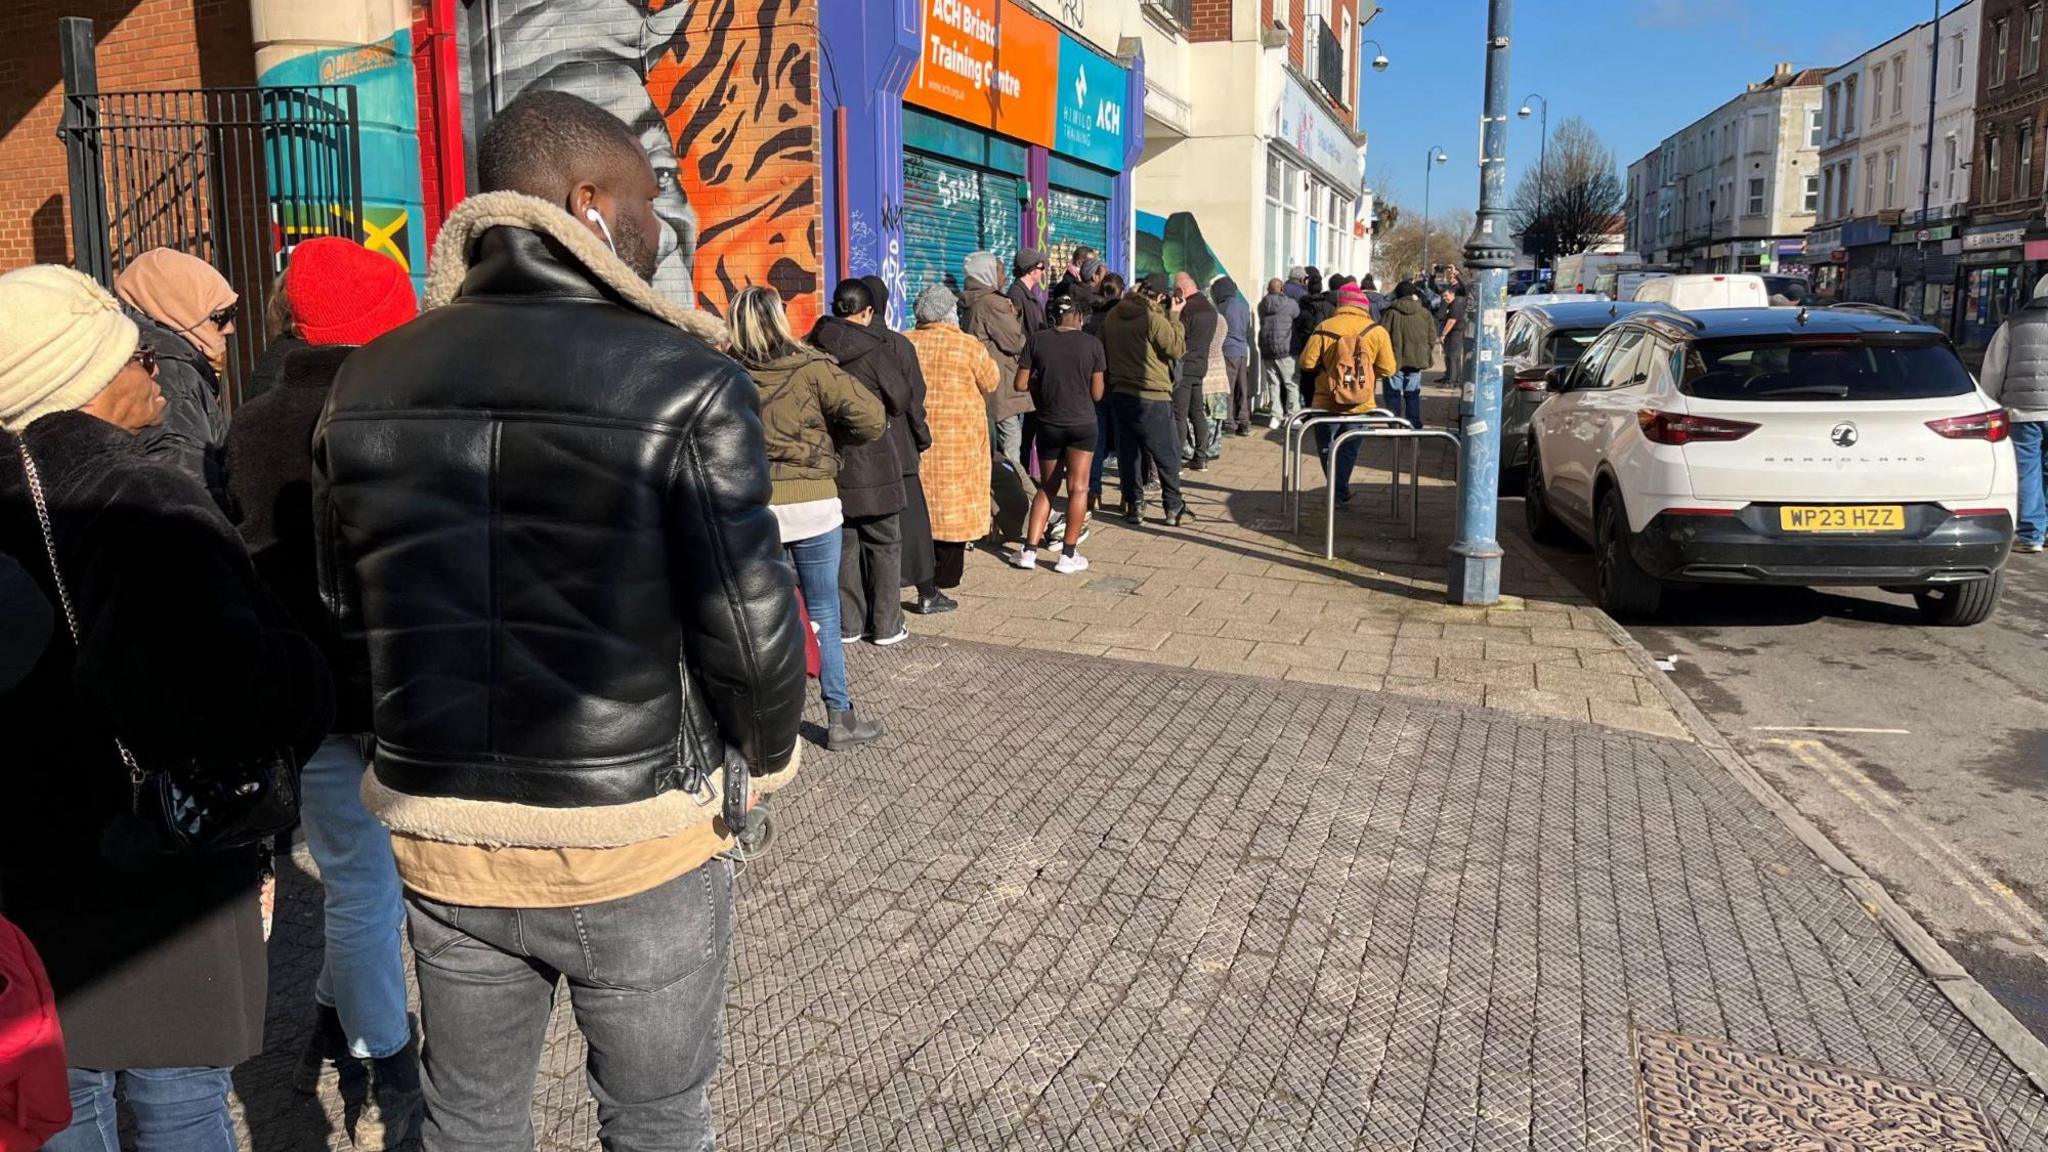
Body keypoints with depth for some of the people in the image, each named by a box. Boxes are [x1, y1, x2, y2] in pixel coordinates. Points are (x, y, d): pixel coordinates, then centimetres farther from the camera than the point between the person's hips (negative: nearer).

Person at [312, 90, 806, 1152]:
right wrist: (764, 760, 4)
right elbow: (749, 627, -16)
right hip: (637, 845, -4)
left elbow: (349, 620, 5)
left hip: (440, 839, 5)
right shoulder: (686, 387, -18)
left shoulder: (365, 387, -1)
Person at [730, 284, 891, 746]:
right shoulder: (811, 368, -9)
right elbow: (872, 418, -12)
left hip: (752, 506, 3)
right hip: (811, 504, -2)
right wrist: (832, 436, 5)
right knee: (824, 614, 7)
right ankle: (840, 720, 13)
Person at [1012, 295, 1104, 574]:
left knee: (1047, 488, 15)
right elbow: (1097, 393, -1)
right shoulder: (1092, 344, -5)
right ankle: (1068, 554, 6)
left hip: (1048, 424, 2)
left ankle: (1029, 551, 11)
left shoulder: (1037, 341, -3)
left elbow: (1021, 384, -3)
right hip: (1082, 423, -2)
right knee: (1077, 488, 5)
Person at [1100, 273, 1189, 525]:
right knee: (1167, 454, 5)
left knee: (1128, 451, 13)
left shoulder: (1113, 315, 6)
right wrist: (1174, 317, -5)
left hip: (1119, 393, 6)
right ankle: (1173, 507, 9)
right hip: (1151, 397, -6)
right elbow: (1177, 349, -12)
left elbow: (1104, 351, 15)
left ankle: (1134, 504, 14)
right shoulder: (1153, 318, -17)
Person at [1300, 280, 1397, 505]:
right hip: (1360, 404, 1)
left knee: (1326, 447, 16)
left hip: (1327, 402, -1)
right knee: (1348, 450, 17)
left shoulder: (1324, 327, -9)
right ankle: (1340, 492, 15)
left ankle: (1339, 492, 10)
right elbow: (1388, 370, -5)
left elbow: (1307, 363, -8)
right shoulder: (1376, 331, -7)